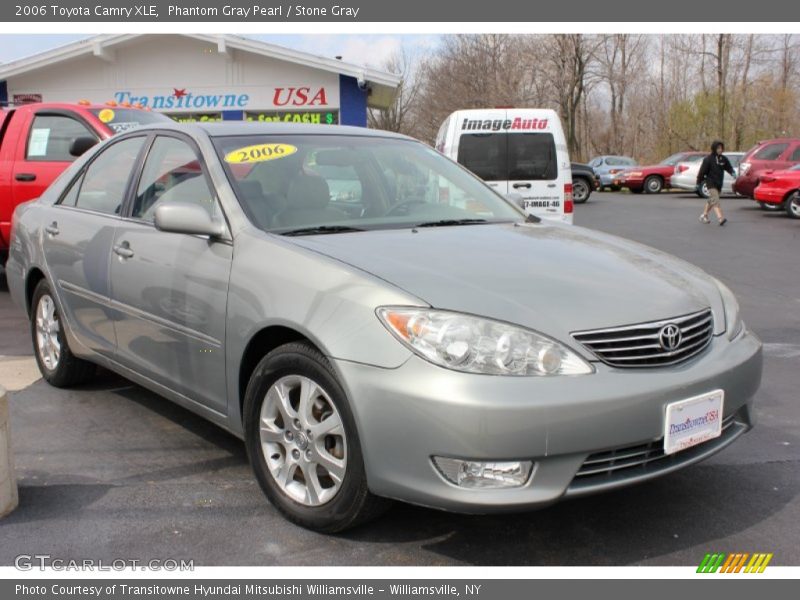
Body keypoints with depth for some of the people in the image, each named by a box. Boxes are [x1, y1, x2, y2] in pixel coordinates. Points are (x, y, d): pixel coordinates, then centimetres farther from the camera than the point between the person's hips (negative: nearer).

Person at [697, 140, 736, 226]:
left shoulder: (723, 159, 7)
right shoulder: (708, 159, -8)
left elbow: (729, 167, 11)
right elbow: (702, 171, -5)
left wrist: (732, 172, -12)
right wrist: (699, 183, -3)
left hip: (719, 183, 6)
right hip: (711, 182, -6)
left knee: (711, 201, 16)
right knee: (715, 201, -17)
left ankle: (704, 216, 31)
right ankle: (721, 218, -28)